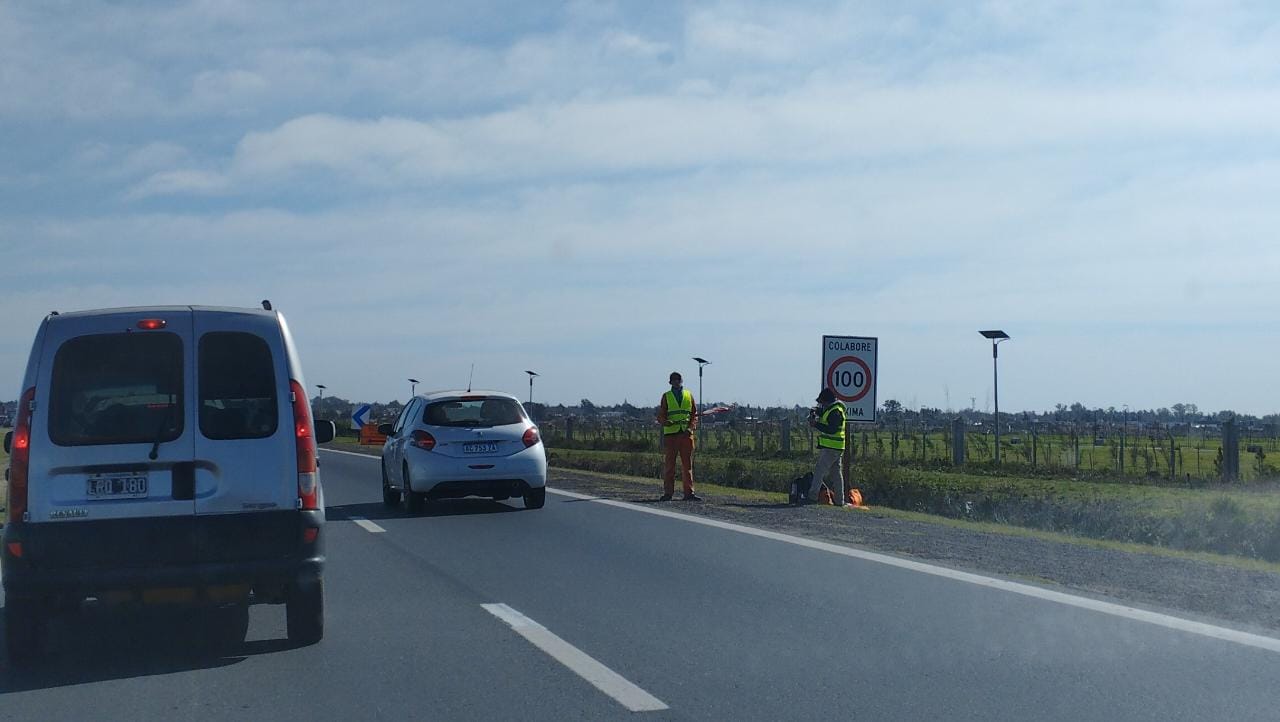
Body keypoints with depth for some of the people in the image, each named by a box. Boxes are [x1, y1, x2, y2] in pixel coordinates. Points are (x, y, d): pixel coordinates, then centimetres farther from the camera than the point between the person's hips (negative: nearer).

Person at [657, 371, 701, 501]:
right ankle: (668, 493, 2)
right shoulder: (666, 396, 8)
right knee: (669, 465, -1)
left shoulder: (689, 395, 13)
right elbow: (660, 416, 5)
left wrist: (691, 427, -6)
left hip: (686, 434, 2)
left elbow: (694, 414, 12)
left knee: (687, 464, 2)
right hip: (671, 434, -2)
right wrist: (668, 422, -17)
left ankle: (689, 493, 3)